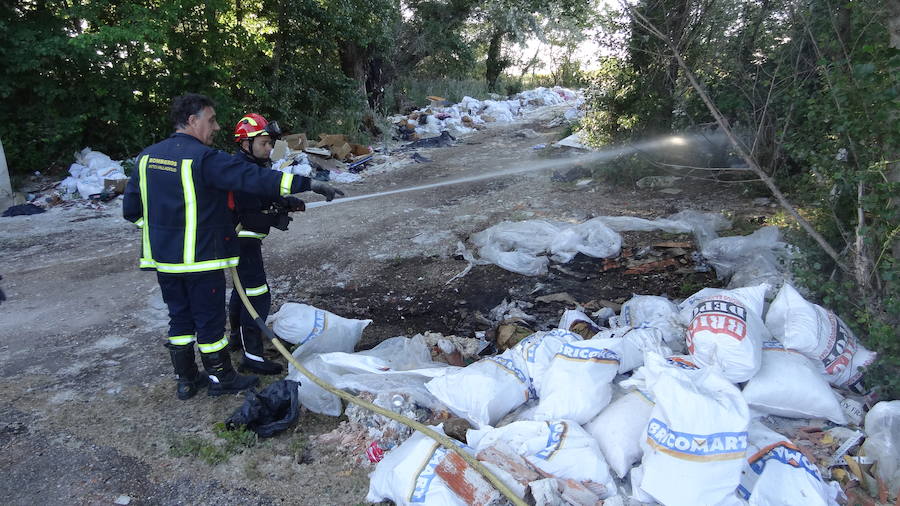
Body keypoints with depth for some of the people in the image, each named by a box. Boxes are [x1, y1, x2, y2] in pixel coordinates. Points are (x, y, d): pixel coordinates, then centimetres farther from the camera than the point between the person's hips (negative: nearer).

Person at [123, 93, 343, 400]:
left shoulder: (147, 156, 4)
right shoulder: (203, 158, -18)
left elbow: (131, 210, 8)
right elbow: (254, 178, -25)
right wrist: (308, 184, -24)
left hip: (162, 258, 7)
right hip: (201, 259, -7)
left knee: (180, 318, 18)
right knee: (210, 320, 8)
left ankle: (185, 381, 29)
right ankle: (220, 378, 23)